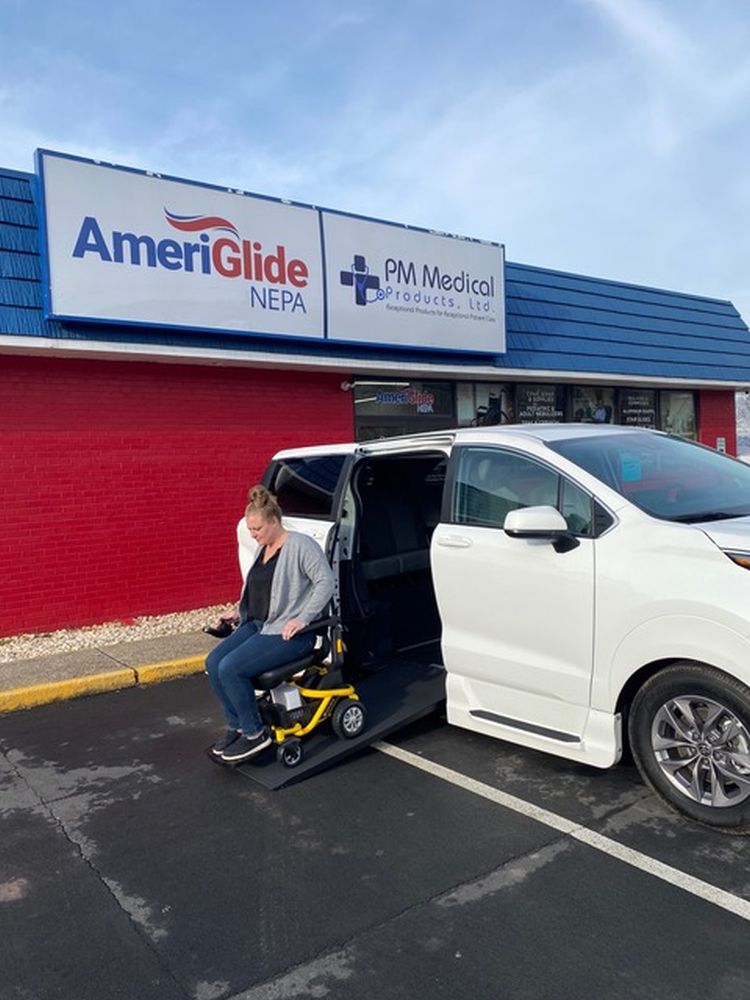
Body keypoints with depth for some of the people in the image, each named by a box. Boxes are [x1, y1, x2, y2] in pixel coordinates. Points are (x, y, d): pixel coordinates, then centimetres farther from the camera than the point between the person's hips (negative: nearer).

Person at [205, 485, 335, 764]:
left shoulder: (300, 545, -12)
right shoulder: (262, 549, 15)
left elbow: (326, 582, -18)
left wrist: (302, 619, -23)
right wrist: (237, 612, 14)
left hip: (287, 631, -9)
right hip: (256, 624, 9)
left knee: (231, 668, -22)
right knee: (214, 662, -9)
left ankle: (255, 734, -5)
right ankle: (237, 726, 5)